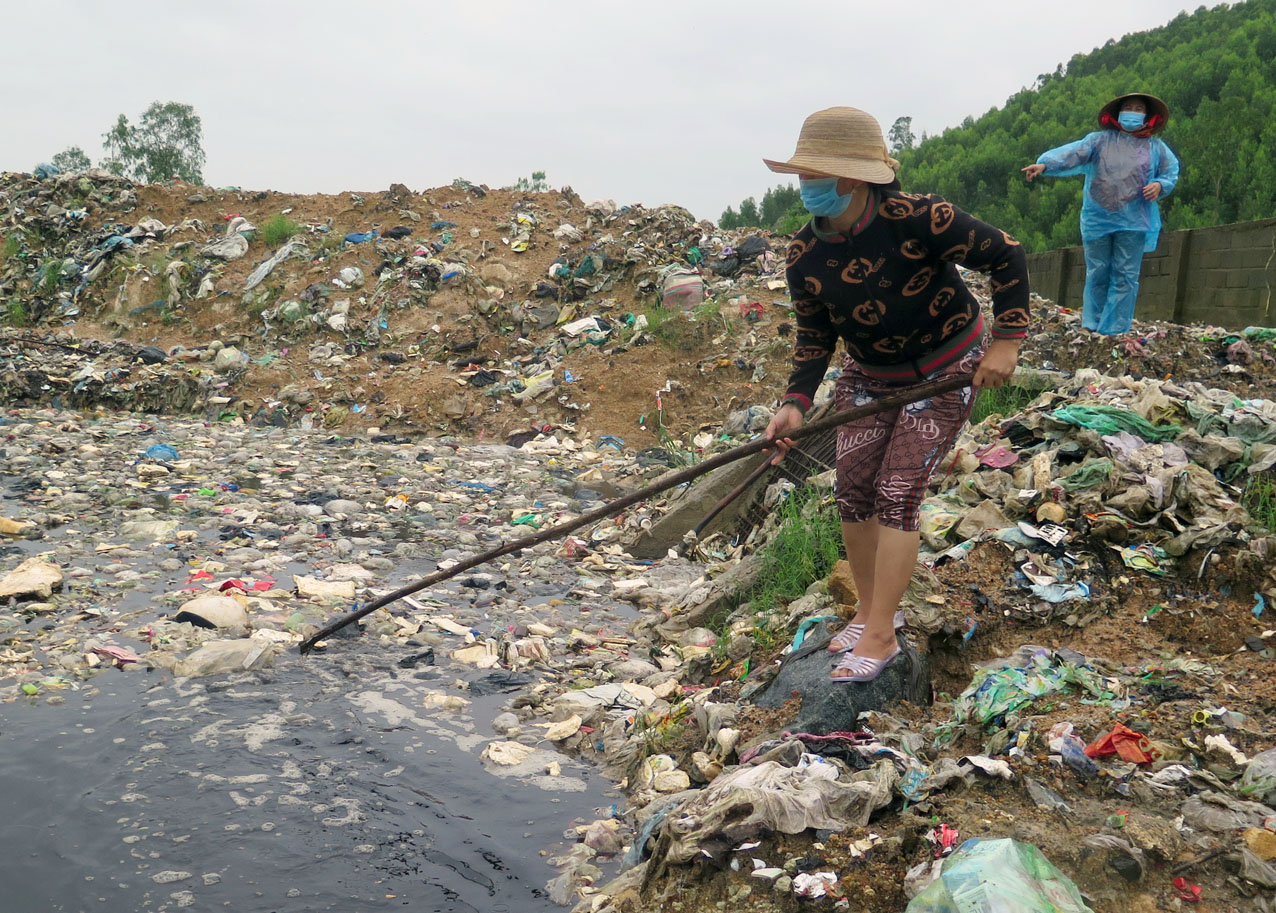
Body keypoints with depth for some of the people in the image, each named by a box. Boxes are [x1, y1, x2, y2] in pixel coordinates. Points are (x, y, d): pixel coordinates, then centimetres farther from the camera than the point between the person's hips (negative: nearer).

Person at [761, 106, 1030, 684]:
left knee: (896, 493, -11)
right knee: (851, 491, 1)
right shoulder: (804, 256, -11)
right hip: (869, 376, 5)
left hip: (945, 373, -5)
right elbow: (814, 337, -1)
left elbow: (1006, 256, -17)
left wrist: (1006, 343, -19)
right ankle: (870, 609, 22)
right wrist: (795, 405, -15)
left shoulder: (915, 219, -27)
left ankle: (880, 636, -2)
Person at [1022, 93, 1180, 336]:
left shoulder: (1156, 148, 7)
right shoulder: (1100, 141, 3)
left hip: (1133, 222, 0)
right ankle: (1092, 325, 14)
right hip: (1097, 220, 0)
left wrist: (1160, 185, -11)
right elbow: (1073, 153, -11)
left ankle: (1114, 330, 2)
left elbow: (1171, 173, 13)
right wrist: (1044, 164, -29)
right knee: (1097, 274, 6)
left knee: (1125, 276, -1)